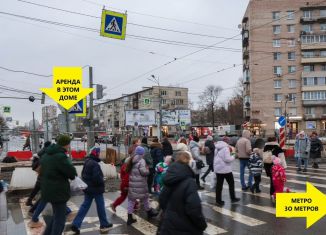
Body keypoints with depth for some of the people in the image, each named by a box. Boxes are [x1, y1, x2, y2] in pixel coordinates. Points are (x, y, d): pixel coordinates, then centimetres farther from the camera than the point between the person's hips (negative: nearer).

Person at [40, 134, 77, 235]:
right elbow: (72, 172, -22)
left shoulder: (47, 154, 8)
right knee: (60, 219, 3)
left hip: (48, 189, 9)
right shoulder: (60, 156, -23)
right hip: (58, 191, -9)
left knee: (57, 215, 24)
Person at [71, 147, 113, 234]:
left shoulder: (87, 162, 9)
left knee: (85, 206, 11)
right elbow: (97, 177, -27)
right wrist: (102, 183, -9)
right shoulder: (95, 164, -22)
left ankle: (76, 224, 7)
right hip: (96, 188, -8)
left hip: (88, 188, 9)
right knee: (100, 206, 6)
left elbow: (83, 174, 17)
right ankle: (104, 224, 18)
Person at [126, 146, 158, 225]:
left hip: (132, 183, 6)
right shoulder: (141, 161, -15)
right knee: (145, 198, 14)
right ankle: (149, 212, 34)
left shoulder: (132, 160, 9)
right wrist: (147, 170, -3)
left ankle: (130, 218, 10)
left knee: (131, 199, 9)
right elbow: (143, 171, -21)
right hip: (140, 184, -6)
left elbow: (128, 170, 15)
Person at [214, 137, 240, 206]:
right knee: (231, 183, 12)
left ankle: (218, 200, 9)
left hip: (218, 168, 7)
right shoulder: (225, 148, -17)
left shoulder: (217, 148, 11)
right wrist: (233, 157, -4)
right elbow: (227, 159, -22)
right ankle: (233, 198, 20)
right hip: (225, 169, -7)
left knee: (219, 185, 7)